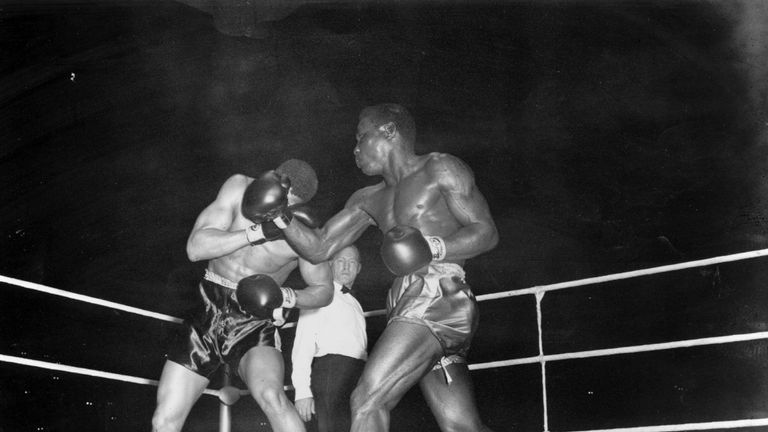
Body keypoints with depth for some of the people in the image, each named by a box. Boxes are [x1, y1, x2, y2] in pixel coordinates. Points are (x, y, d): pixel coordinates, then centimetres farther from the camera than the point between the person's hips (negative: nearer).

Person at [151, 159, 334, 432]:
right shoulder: (239, 187, -10)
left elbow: (324, 290, -1)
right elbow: (195, 248, -17)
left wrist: (288, 297, -21)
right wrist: (258, 232, -27)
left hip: (253, 325, -3)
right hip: (208, 318, 4)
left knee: (271, 396, -34)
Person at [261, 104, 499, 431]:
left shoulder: (439, 169, 5)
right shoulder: (369, 200, 25)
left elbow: (487, 232, -2)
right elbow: (318, 249, 20)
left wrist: (432, 247, -17)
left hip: (440, 297, -7)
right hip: (408, 304, 7)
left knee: (367, 400, -17)